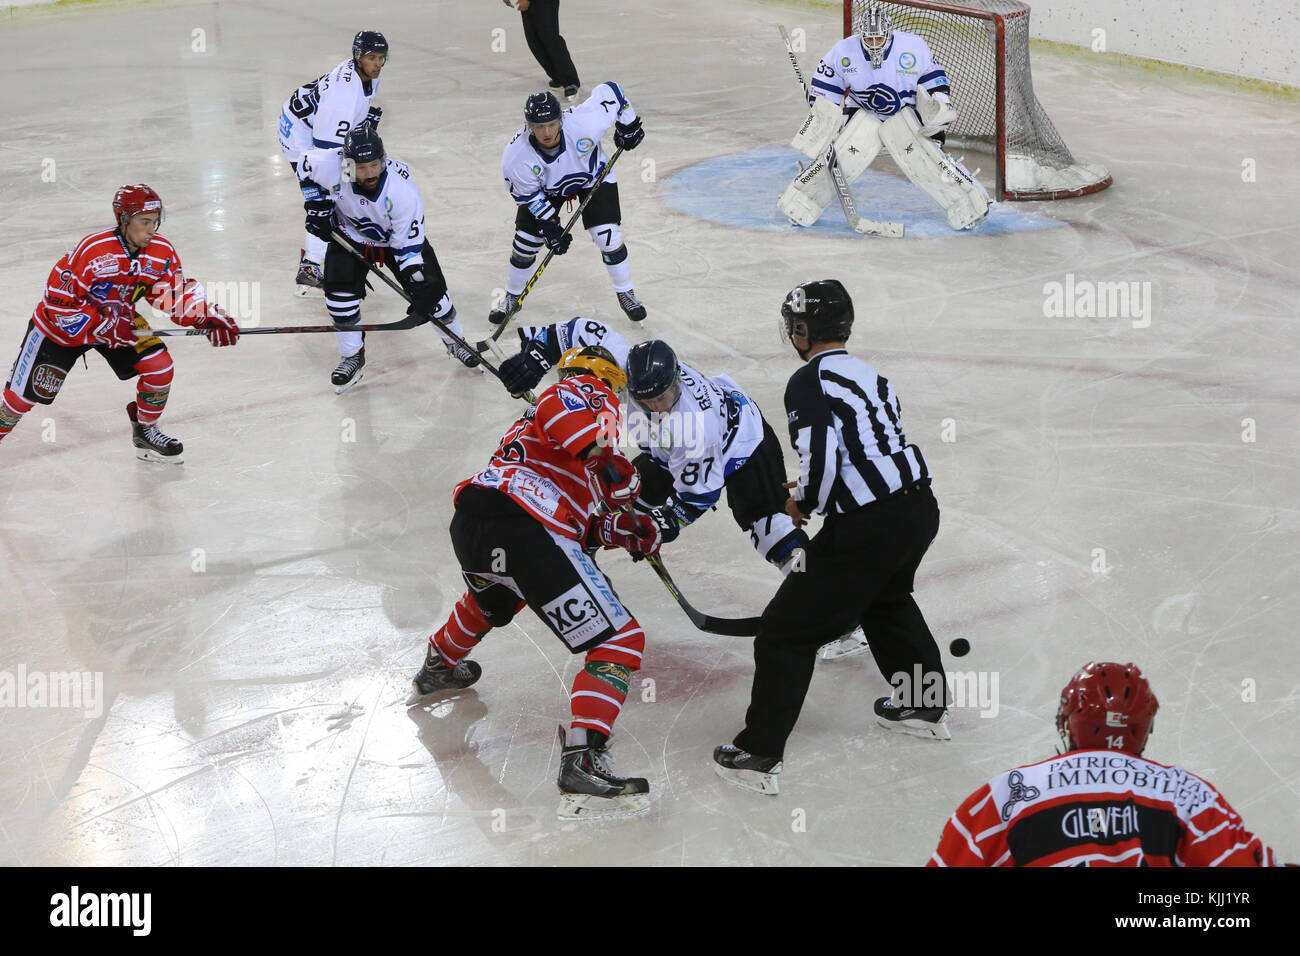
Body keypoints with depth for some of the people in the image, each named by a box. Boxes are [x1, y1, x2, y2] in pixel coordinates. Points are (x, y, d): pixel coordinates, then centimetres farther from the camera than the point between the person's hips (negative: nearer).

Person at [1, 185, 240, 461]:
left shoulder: (162, 253, -15)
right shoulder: (91, 251, -33)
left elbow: (176, 296, -4)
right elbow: (58, 302, -29)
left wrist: (210, 318, -19)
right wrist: (102, 325, -32)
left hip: (120, 320, 5)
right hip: (60, 324, -4)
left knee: (160, 366, -12)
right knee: (25, 393, -3)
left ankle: (145, 431, 9)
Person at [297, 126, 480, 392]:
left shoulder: (403, 191, -37)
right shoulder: (329, 165, -33)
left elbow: (409, 246, -30)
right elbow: (305, 164, -7)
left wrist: (418, 285, -34)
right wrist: (318, 206, -10)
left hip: (396, 238, -1)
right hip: (349, 235, 2)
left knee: (429, 288, -6)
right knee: (340, 290, -15)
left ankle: (454, 340, 22)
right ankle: (353, 357, 5)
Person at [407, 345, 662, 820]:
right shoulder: (589, 391, 13)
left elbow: (584, 526, 27)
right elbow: (562, 408, -15)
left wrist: (630, 532, 15)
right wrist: (610, 461, -17)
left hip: (470, 520, 9)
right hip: (524, 527, -9)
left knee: (493, 598, 43)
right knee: (619, 639, -8)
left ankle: (437, 668, 64)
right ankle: (581, 759, -20)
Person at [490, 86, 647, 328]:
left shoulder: (584, 124, -40)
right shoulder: (516, 156, -35)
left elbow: (610, 91, -23)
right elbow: (527, 195, -18)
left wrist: (628, 124, -12)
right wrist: (549, 223, -20)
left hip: (593, 176, -1)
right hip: (544, 189, 1)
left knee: (608, 237, -11)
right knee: (526, 241, -2)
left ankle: (626, 294, 13)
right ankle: (512, 298, 23)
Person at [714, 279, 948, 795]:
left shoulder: (810, 381, -9)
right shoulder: (871, 375, 16)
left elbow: (821, 460, -20)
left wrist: (802, 504, -1)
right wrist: (812, 493, 23)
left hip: (866, 529, -8)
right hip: (920, 507, 9)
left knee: (788, 630, 2)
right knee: (887, 600, 37)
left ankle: (758, 755, 5)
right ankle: (926, 705, 49)